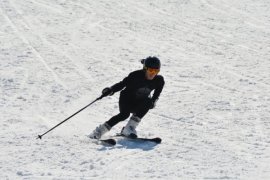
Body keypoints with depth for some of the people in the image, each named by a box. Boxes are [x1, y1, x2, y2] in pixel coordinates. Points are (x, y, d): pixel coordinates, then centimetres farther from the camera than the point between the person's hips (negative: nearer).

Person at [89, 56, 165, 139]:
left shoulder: (159, 80, -12)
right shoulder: (136, 75, -22)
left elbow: (156, 95, 5)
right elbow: (122, 84, -20)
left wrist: (153, 102, -13)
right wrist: (111, 90, -35)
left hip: (139, 103, 3)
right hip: (127, 99, -3)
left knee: (148, 102, -30)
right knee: (124, 114, -32)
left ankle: (130, 128, -27)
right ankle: (99, 131, -23)